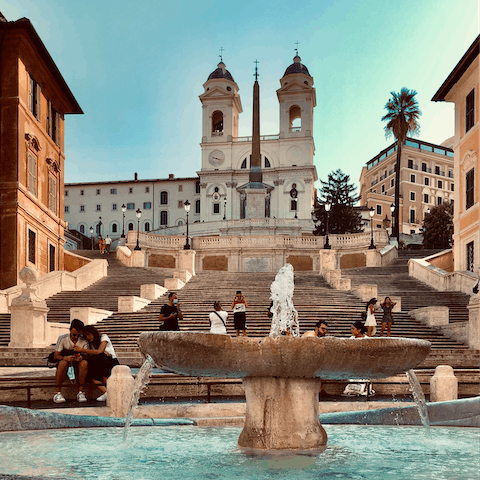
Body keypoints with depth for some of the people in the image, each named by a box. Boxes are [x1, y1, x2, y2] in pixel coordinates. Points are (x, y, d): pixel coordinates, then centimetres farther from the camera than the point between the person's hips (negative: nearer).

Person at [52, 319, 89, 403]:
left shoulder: (83, 341, 0)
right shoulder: (62, 338, -5)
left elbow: (86, 356, -5)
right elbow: (56, 356, -9)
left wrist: (81, 358, -30)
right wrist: (65, 358, -32)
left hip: (77, 366, 2)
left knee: (84, 363, -32)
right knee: (63, 363, -37)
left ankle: (80, 392, -27)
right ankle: (57, 393, -33)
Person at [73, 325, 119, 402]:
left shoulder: (104, 337, -2)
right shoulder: (89, 344, 13)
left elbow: (99, 351, -19)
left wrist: (82, 350, -23)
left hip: (112, 364, -4)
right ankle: (105, 392, -35)